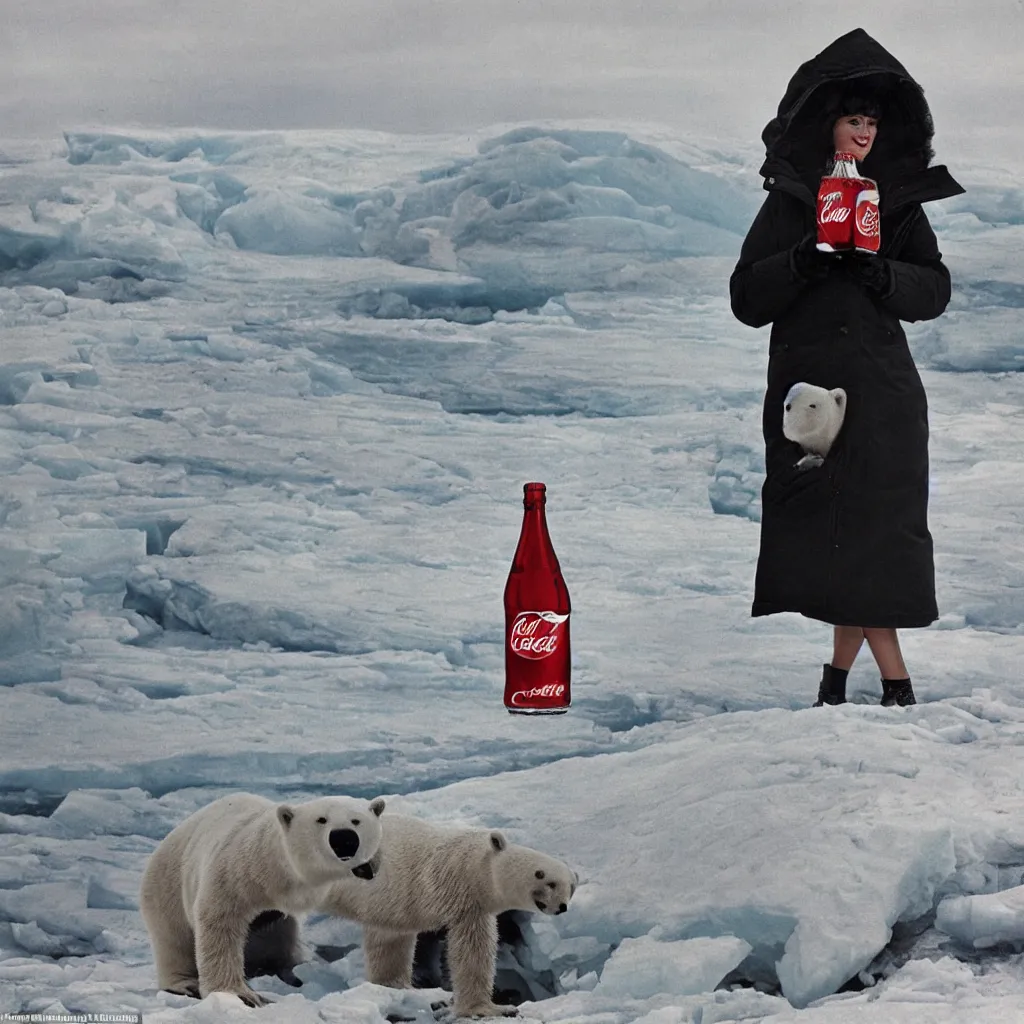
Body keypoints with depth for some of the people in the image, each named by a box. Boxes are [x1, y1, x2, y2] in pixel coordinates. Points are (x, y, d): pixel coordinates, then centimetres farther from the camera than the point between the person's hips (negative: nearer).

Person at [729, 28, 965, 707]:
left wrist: (882, 274, -14)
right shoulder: (788, 202, 8)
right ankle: (894, 678, 3)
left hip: (883, 395, 1)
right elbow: (747, 299, 1)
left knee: (869, 526, -6)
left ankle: (842, 667, 5)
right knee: (832, 526, -5)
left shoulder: (900, 201, 11)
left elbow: (934, 292, 4)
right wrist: (804, 262, -15)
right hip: (808, 388, 0)